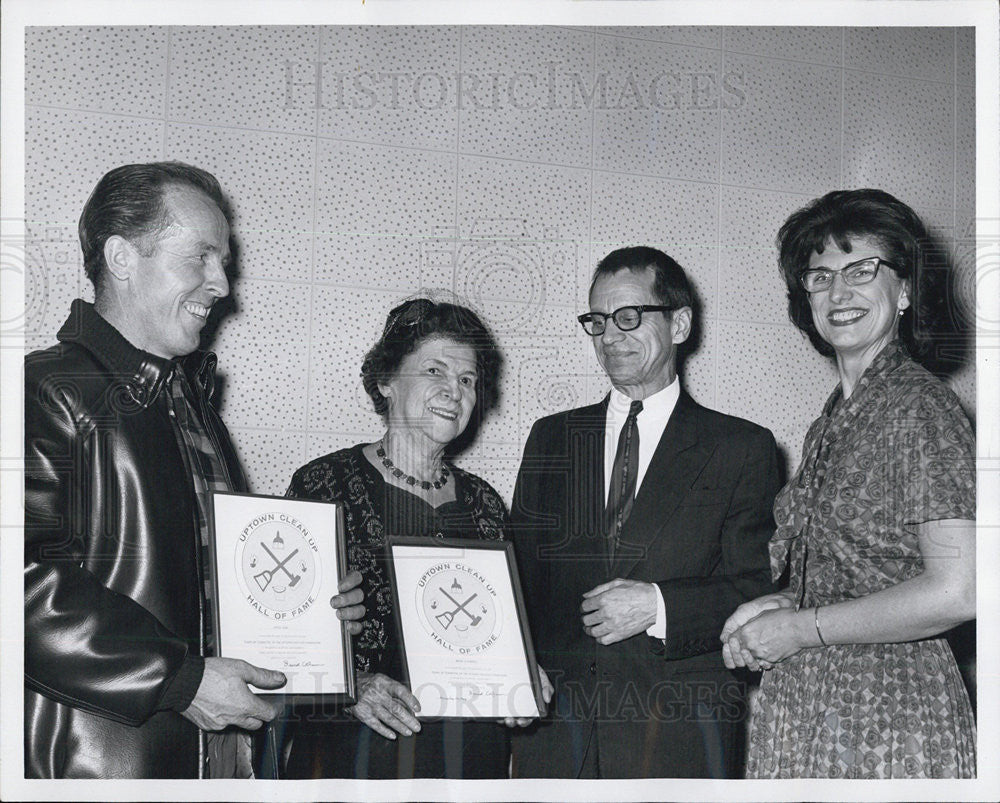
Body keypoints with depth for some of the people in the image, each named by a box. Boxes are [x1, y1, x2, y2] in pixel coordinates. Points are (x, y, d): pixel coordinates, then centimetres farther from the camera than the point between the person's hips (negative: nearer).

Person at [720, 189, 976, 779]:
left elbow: (957, 592, -21)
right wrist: (778, 607, 0)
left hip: (890, 721, -7)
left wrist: (801, 627, -14)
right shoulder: (833, 419, 12)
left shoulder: (920, 406, -13)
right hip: (806, 712, 7)